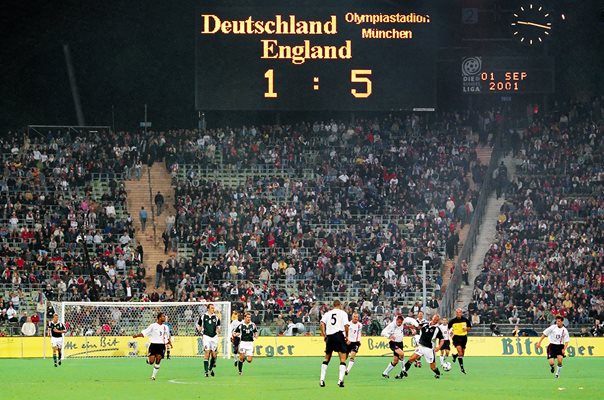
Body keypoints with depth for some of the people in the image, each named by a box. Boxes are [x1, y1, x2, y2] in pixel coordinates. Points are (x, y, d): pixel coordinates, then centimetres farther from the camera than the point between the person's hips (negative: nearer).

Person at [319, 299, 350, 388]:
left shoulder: (327, 313, 15)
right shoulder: (343, 313, 7)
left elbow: (322, 323, 0)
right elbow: (346, 325, -6)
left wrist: (324, 335, 1)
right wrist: (347, 336, 5)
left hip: (329, 336, 3)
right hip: (339, 334, -3)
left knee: (327, 359, 17)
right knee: (343, 359, -3)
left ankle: (322, 380, 13)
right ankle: (340, 379, -19)